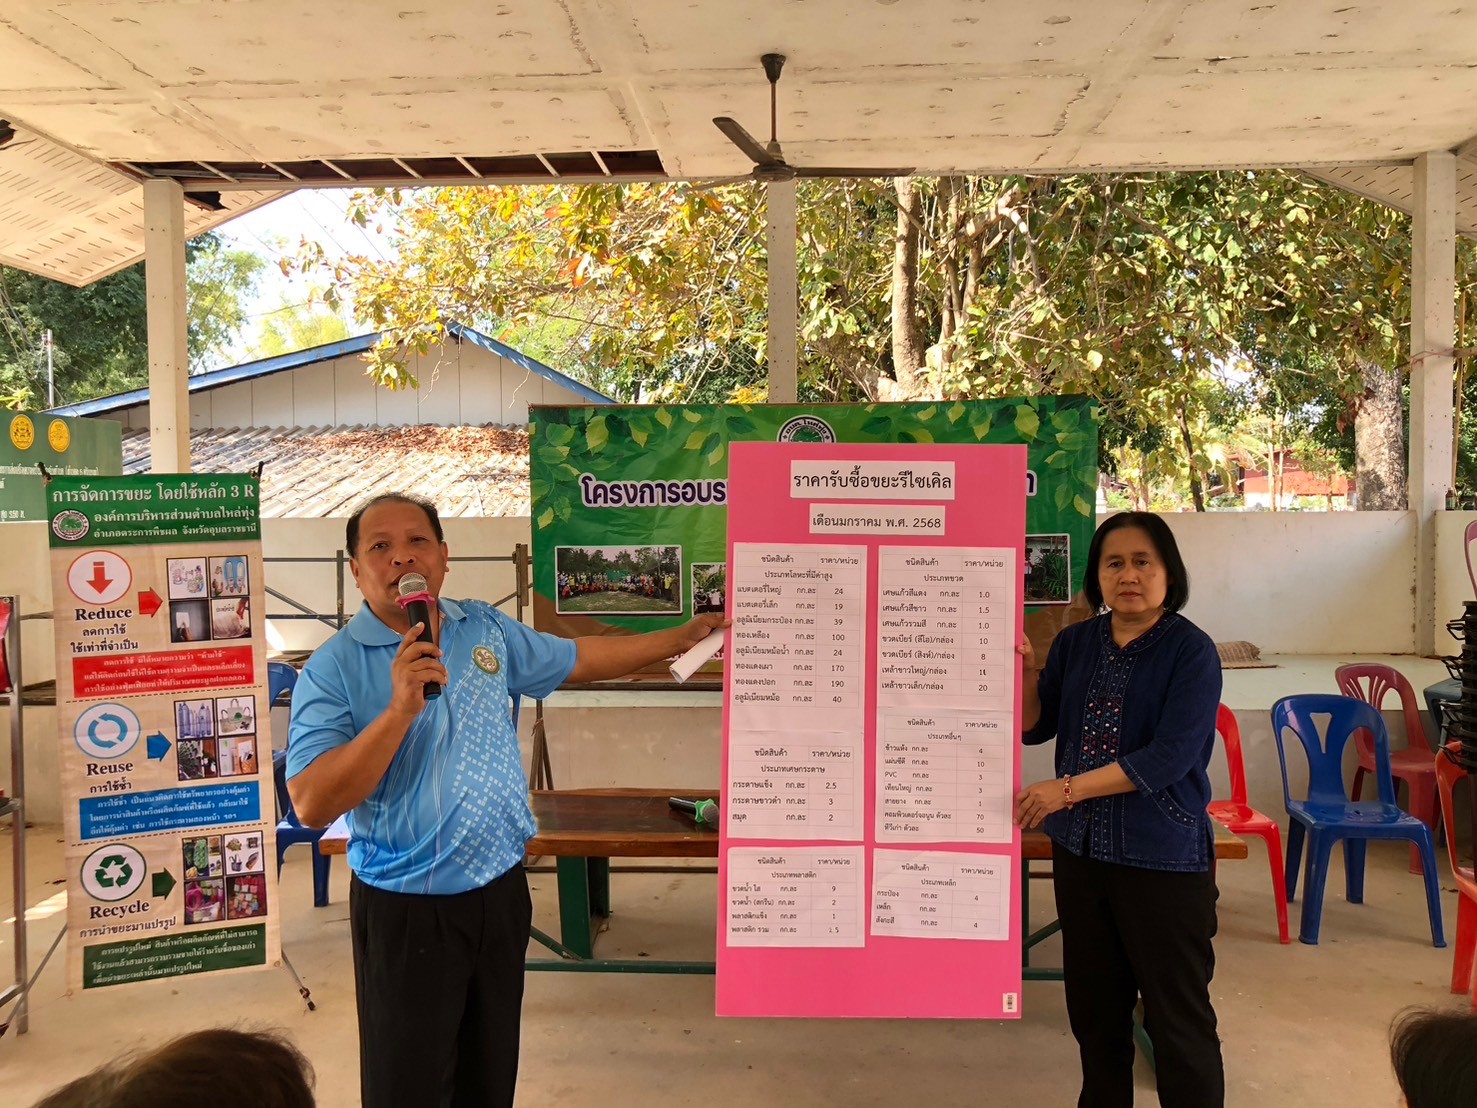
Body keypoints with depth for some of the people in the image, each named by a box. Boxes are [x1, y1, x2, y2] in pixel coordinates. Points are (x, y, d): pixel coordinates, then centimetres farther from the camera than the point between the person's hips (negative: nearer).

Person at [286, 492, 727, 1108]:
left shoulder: (487, 630, 3)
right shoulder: (333, 669, -13)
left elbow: (578, 660, 16)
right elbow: (312, 804, -21)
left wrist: (688, 636, 18)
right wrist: (400, 708, -30)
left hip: (501, 892, 5)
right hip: (407, 912, -4)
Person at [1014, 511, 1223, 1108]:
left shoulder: (1191, 651, -11)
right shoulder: (1075, 643, 5)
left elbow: (1171, 756, -20)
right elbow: (1035, 727, 9)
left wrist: (1069, 789, -24)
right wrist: (1023, 668, -9)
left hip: (1163, 858, -5)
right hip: (1080, 850, 5)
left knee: (1176, 1014, 5)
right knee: (1093, 1004, 18)